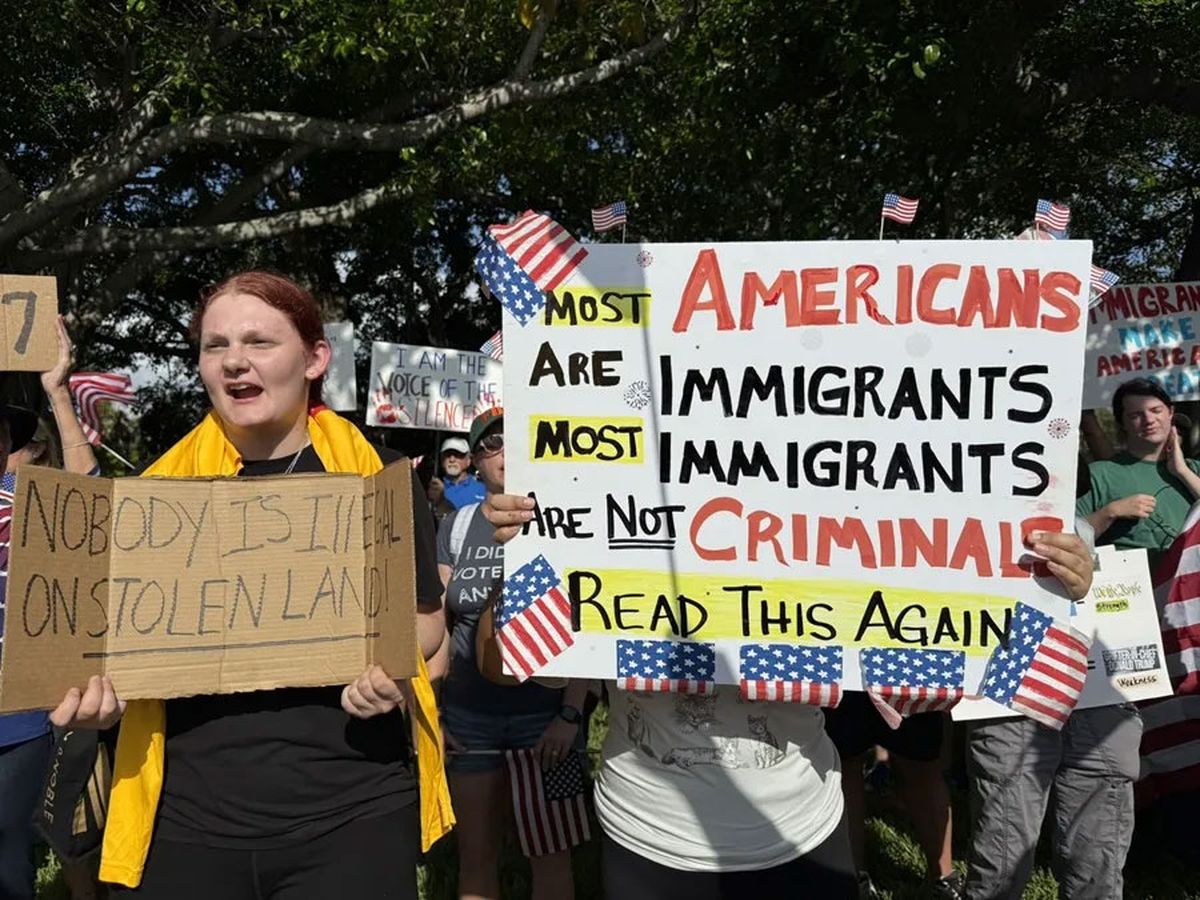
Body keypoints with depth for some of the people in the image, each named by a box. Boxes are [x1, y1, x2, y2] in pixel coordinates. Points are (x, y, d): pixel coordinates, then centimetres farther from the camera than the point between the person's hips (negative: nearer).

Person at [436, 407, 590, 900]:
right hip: (467, 715, 3)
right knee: (475, 856, 16)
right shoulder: (457, 525, 4)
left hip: (545, 715, -3)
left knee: (549, 856, 12)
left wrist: (571, 714, -13)